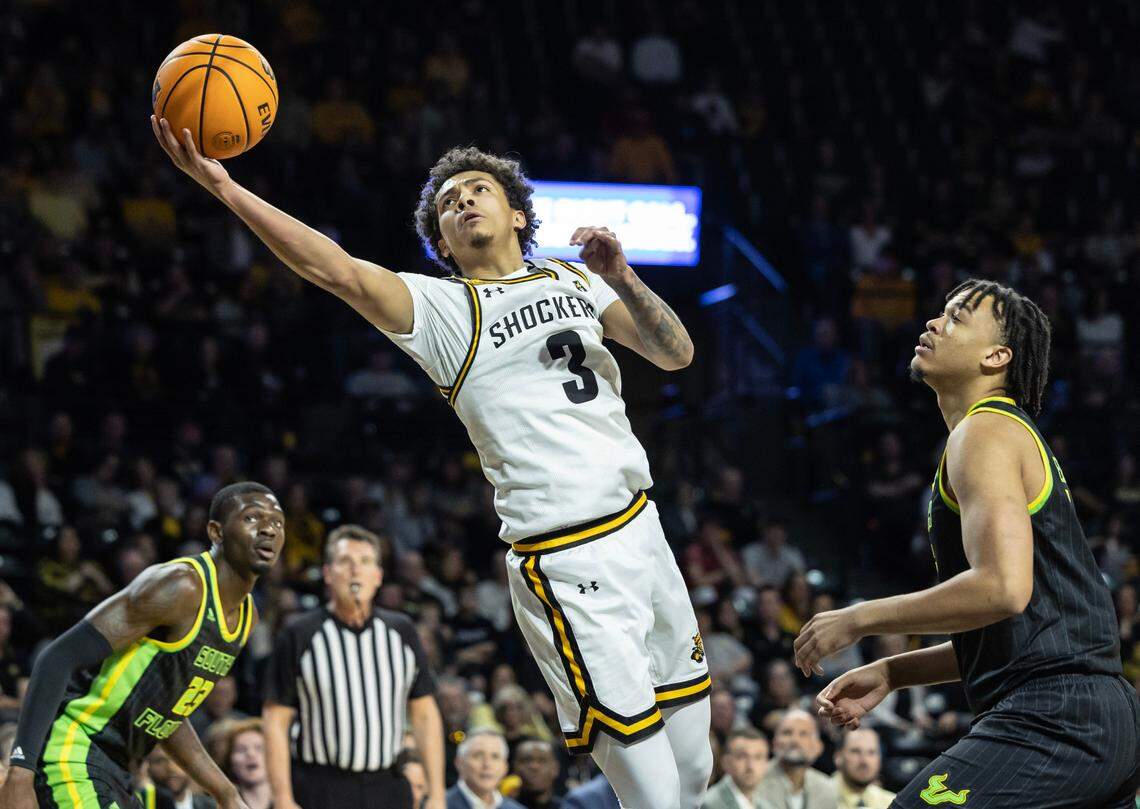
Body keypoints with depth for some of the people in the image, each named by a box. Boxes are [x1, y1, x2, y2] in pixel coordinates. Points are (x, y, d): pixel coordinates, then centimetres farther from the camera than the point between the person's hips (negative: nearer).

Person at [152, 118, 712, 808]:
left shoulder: (574, 280, 16)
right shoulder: (443, 307, 0)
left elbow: (675, 354, 8)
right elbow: (339, 270, -15)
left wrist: (621, 278, -9)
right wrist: (224, 187, -25)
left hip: (640, 525, 6)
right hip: (566, 562, -6)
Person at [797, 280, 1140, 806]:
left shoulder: (984, 433, -7)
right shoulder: (1020, 436, 25)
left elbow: (1003, 588, -23)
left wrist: (860, 620, -13)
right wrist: (890, 673, 22)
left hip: (1050, 719, -11)